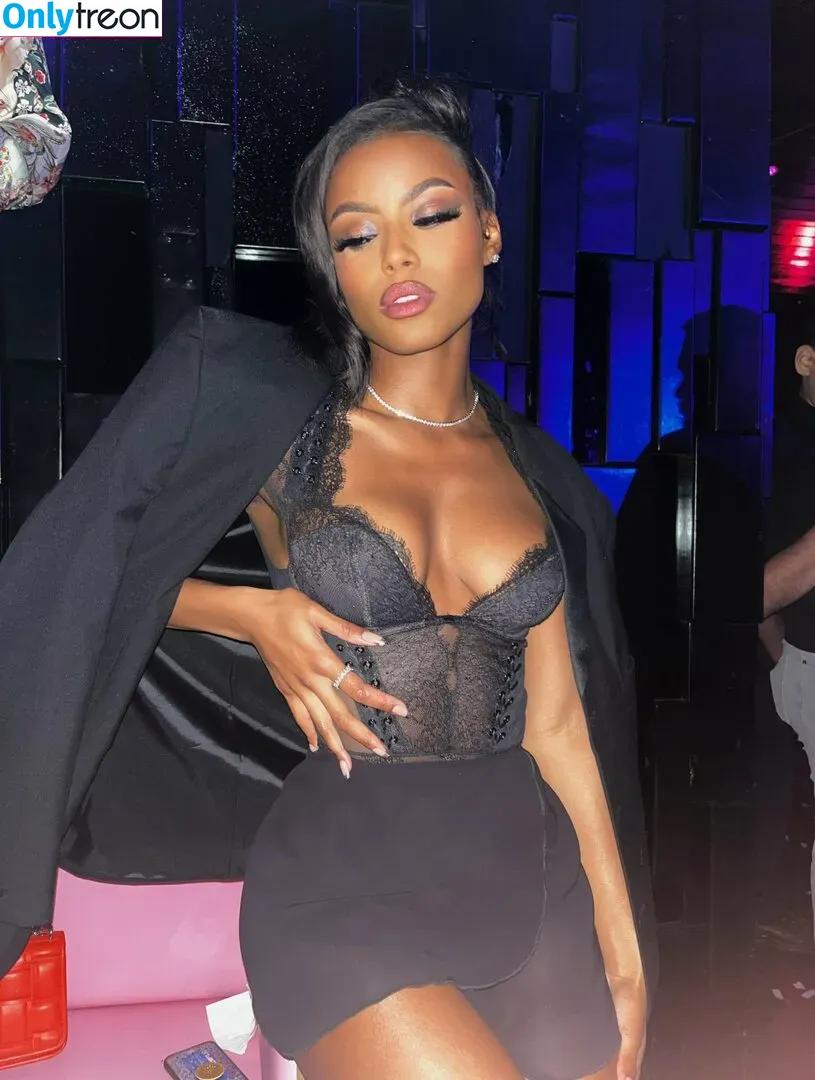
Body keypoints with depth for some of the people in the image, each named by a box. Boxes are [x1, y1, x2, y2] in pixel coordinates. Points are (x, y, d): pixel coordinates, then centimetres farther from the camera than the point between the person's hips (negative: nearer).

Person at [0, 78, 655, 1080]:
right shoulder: (269, 417, -4)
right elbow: (99, 574, 5)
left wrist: (624, 947, 6)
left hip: (533, 880, 4)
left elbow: (558, 720, 7)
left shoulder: (541, 476, 6)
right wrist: (254, 614, -11)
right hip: (348, 893, -4)